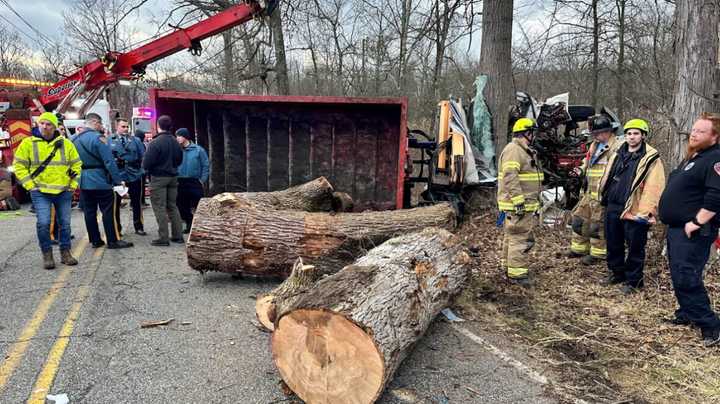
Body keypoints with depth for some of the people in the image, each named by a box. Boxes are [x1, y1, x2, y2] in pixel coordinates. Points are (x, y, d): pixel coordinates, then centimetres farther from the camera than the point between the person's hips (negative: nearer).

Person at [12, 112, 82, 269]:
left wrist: (73, 184, 4)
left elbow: (76, 164, 12)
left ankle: (65, 253, 21)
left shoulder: (66, 144, 5)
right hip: (40, 192, -2)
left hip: (64, 191, 2)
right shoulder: (28, 143, 0)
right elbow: (19, 166, 3)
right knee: (43, 223, -9)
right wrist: (29, 185, -5)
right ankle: (47, 254, 6)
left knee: (65, 223, 8)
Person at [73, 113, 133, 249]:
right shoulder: (98, 138, -13)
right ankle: (113, 241, 2)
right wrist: (118, 180, -15)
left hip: (83, 182, 7)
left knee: (89, 212, 10)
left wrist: (78, 177, 18)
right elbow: (109, 161, -18)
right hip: (100, 181, -7)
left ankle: (95, 240, 16)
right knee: (108, 211, -1)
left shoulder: (75, 139, 9)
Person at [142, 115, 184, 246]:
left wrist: (146, 167, 5)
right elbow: (179, 160, 13)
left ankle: (163, 238, 0)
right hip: (173, 177, 6)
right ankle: (178, 235, 16)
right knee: (172, 206, 14)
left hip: (158, 178, -6)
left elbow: (146, 163, -16)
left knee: (160, 208, -1)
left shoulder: (155, 142, -16)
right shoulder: (175, 142, 4)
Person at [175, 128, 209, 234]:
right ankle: (189, 225, 22)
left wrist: (203, 180, -7)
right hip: (181, 183, 4)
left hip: (195, 182, -4)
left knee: (198, 206, -3)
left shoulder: (198, 150, -3)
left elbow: (206, 165, -2)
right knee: (182, 207, 8)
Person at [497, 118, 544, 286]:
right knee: (519, 238, -8)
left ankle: (507, 264, 30)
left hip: (526, 204, 11)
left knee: (512, 236, 19)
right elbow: (510, 178, -25)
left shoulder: (525, 151, 19)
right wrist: (518, 200, -28)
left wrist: (534, 202, 28)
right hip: (517, 205, -11)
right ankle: (516, 273, -3)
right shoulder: (513, 150, -16)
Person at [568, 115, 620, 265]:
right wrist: (581, 170, 8)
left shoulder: (616, 147, -13)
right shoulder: (594, 146, 15)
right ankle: (579, 248, 29)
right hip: (589, 192, 9)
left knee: (597, 224, 0)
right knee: (579, 219, 14)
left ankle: (597, 253, 16)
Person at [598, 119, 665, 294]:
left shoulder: (651, 158, -8)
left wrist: (649, 211, -19)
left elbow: (654, 187, -14)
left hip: (634, 211, -6)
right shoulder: (618, 154, 12)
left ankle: (633, 280, 17)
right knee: (613, 243, 16)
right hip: (613, 207, 6)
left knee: (635, 247, 4)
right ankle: (617, 272, 34)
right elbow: (607, 178, 19)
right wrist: (604, 197, 16)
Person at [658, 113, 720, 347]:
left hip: (692, 232, -10)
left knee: (687, 278, -13)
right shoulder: (692, 157, 18)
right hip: (677, 228, 10)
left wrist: (697, 222, -23)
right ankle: (687, 314, 30)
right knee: (679, 276, 17)